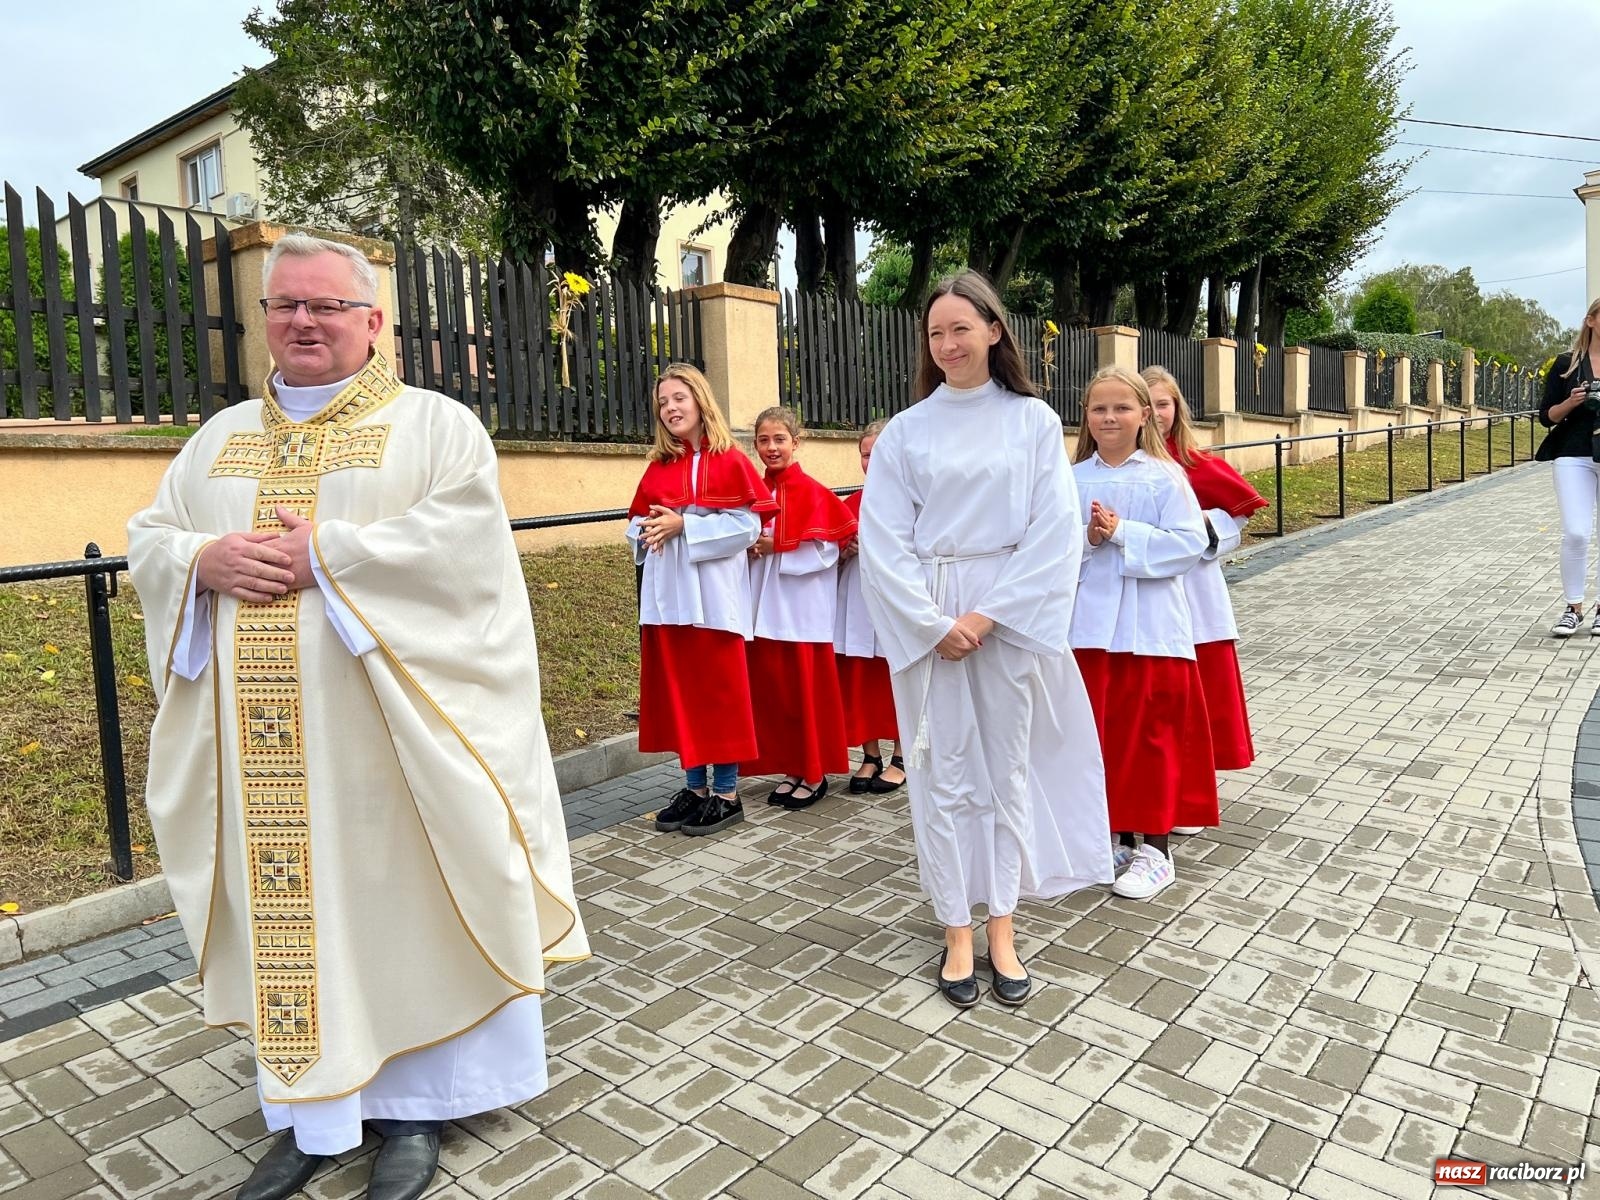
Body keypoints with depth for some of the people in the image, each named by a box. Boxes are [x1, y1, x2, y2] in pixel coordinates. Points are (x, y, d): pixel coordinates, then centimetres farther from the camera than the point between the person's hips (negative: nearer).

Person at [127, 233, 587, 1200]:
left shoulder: (435, 422, 0)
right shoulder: (223, 436, 17)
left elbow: (464, 532, -14)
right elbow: (149, 539, 15)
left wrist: (325, 556, -19)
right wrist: (206, 559, -8)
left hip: (383, 729, -4)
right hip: (265, 746, 5)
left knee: (396, 898, 4)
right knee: (286, 909, 11)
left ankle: (415, 1100, 21)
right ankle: (312, 1108, 26)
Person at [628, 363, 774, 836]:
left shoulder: (730, 461, -3)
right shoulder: (657, 467, 13)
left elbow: (748, 525, -11)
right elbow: (637, 526, 17)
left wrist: (683, 525, -16)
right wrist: (649, 531, -7)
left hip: (713, 592, -6)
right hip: (666, 593, 6)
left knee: (719, 689, 0)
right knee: (675, 687, 8)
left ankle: (726, 793, 9)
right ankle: (694, 786, 20)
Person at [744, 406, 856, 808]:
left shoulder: (811, 492, -8)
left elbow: (826, 550, -14)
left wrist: (777, 546, -16)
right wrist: (752, 549, -4)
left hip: (803, 607, -6)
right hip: (766, 606, 6)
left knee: (807, 690, 1)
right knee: (772, 687, 9)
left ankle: (815, 775, 14)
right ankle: (791, 770, 21)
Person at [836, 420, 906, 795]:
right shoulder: (848, 504, 10)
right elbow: (833, 558, 15)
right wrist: (844, 553, -6)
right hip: (856, 606, 4)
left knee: (898, 682, 5)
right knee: (859, 683, 7)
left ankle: (900, 759, 19)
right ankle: (870, 757, 21)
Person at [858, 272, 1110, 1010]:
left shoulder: (1034, 421, 1)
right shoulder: (905, 431, 2)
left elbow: (1056, 532, -5)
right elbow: (883, 541, -2)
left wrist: (989, 614, -13)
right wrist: (934, 623, -11)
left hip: (1011, 614, 0)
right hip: (930, 622, 0)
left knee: (1009, 769, 7)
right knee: (944, 775, 5)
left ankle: (1002, 928, 20)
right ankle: (957, 934, 16)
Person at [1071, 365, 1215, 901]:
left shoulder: (1164, 476, -4)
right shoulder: (1072, 480, 6)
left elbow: (1189, 543, -11)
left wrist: (1122, 533, -17)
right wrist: (1084, 540, -15)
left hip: (1148, 629, -3)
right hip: (1088, 626, 4)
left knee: (1149, 734, 2)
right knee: (1096, 733, 10)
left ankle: (1153, 847, 14)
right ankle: (1112, 833, 26)